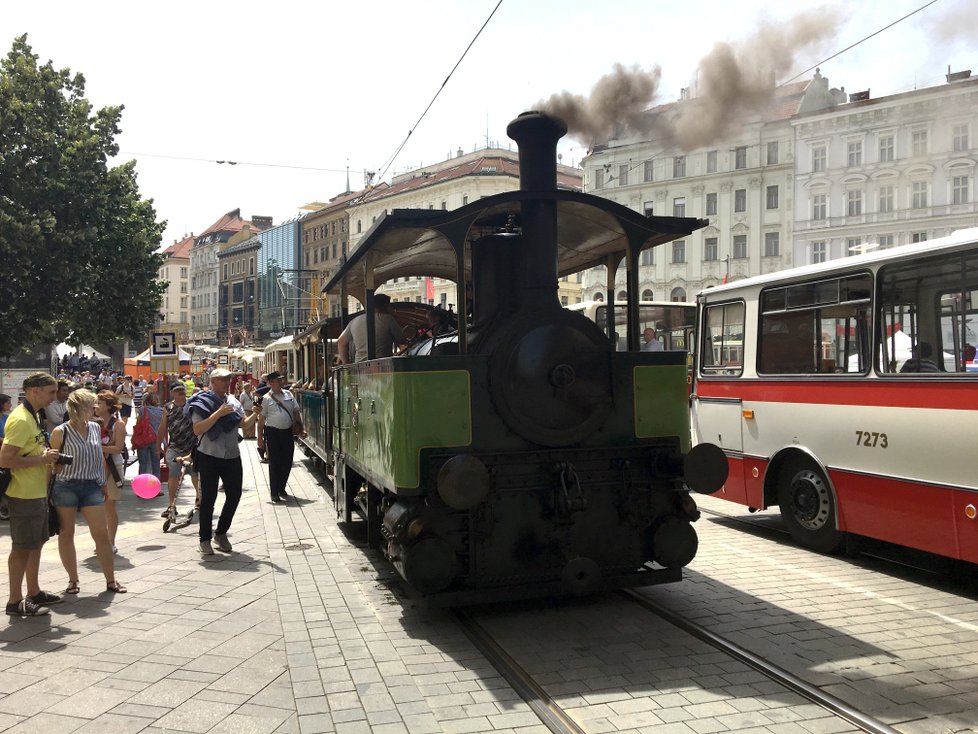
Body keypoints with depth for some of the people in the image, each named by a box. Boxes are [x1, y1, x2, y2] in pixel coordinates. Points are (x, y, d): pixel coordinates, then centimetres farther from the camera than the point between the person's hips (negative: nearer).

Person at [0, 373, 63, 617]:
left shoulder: (32, 416, 12)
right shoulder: (20, 419, -19)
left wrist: (45, 455, 6)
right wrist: (41, 459, -21)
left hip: (37, 493, 10)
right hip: (24, 495, -10)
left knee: (37, 542, 18)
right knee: (22, 548, -1)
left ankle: (33, 592, 30)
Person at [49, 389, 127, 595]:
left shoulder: (96, 428, 7)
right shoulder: (60, 432, -7)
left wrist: (103, 483, 16)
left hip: (91, 485, 3)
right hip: (65, 486, -3)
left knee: (102, 533, 0)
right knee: (66, 534, 7)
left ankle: (111, 580, 8)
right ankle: (73, 579, 20)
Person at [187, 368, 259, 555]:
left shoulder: (232, 401, 9)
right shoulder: (202, 403, -8)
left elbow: (244, 423, 8)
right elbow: (197, 430, -18)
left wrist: (255, 415, -11)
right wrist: (218, 414, -24)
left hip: (232, 456, 5)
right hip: (209, 457, -5)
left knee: (234, 495, 8)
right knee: (208, 499, 1)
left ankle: (221, 533, 27)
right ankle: (205, 539, 14)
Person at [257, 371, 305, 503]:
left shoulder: (288, 394, 9)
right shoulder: (266, 399, -4)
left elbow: (296, 412, 14)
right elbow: (261, 419, -3)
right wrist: (260, 438, -6)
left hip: (287, 432, 4)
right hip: (273, 432, -4)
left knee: (287, 462, 7)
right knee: (274, 463, 1)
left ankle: (281, 488, 26)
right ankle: (274, 493, 11)